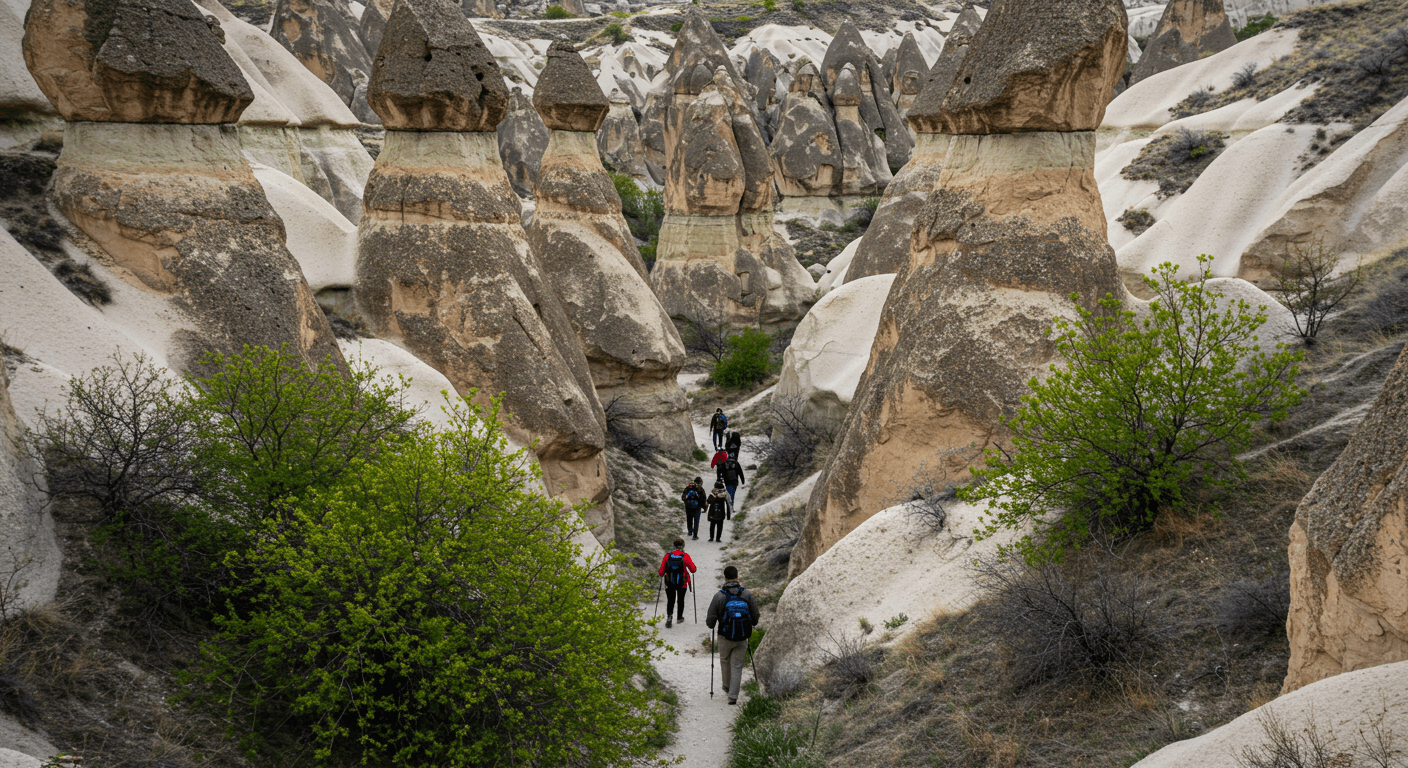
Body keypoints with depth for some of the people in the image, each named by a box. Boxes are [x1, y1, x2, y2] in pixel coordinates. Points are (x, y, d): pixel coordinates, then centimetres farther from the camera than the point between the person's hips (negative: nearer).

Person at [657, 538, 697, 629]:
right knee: (681, 600, 21)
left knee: (670, 601, 9)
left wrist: (661, 575, 18)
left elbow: (661, 570, -4)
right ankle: (680, 617, 33)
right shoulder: (685, 556, -13)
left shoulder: (667, 555, -8)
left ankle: (669, 616, -13)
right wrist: (692, 563, 14)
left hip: (669, 583, 1)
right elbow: (693, 570, -7)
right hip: (682, 584, 0)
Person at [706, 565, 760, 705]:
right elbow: (755, 618, -2)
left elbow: (710, 622, -11)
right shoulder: (747, 595, -8)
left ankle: (727, 686, 43)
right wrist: (753, 623, 21)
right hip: (742, 638, 1)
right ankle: (733, 696, 4)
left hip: (725, 637, -1)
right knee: (737, 667, 11)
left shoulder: (719, 597, -14)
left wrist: (710, 623, 13)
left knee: (725, 661, 25)